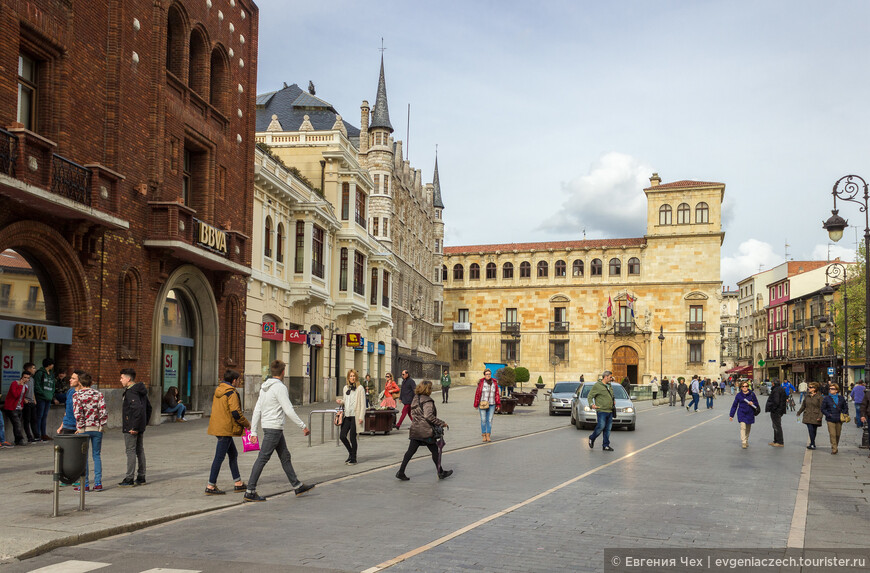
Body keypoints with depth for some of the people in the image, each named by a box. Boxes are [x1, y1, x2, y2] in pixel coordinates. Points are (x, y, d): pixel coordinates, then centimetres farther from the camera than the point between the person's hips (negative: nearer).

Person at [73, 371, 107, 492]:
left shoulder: (77, 395, -4)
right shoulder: (99, 394, 3)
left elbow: (78, 413, -14)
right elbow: (103, 411, -5)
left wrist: (80, 427, -7)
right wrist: (102, 426, 2)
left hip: (84, 429, -3)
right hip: (97, 429, 3)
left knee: (83, 456, 5)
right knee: (96, 455, 10)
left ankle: (85, 484, 6)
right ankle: (98, 483, 8)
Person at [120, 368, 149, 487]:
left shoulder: (131, 392, -18)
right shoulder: (141, 391, 12)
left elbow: (138, 409, -29)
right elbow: (149, 407, 19)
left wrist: (134, 427, -24)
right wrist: (145, 423, 20)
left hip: (130, 428, -10)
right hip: (140, 428, 10)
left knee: (130, 451, -5)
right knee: (140, 451, 13)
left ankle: (129, 479, -1)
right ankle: (141, 478, 19)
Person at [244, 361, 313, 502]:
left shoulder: (265, 387, 12)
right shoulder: (280, 387, -15)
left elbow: (257, 410, 11)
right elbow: (289, 411, -18)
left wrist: (253, 431, 13)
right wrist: (303, 426, -12)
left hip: (267, 426, 10)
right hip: (274, 428, -10)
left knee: (285, 456, 15)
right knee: (262, 458, -7)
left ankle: (297, 486, 22)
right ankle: (250, 492, -5)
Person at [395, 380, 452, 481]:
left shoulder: (415, 399, 10)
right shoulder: (427, 401, -16)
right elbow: (429, 416, -27)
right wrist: (441, 423, -20)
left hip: (415, 430, 7)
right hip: (426, 431, -7)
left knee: (411, 451, 9)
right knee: (435, 451, 8)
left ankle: (401, 472, 5)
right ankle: (440, 473, 19)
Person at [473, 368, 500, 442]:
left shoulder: (494, 383, 4)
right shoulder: (481, 382, -5)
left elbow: (497, 394, 5)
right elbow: (477, 394, -2)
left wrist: (498, 404, 0)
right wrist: (476, 405, -2)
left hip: (491, 405, 2)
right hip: (482, 405, -2)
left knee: (490, 420, 2)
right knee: (483, 420, 1)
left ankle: (488, 435, 8)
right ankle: (484, 435, 10)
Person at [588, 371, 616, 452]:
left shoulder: (609, 386, 17)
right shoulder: (597, 386, -6)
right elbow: (589, 396, -6)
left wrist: (613, 402, 18)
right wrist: (591, 404, -20)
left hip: (610, 411, 7)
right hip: (601, 411, -7)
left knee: (608, 429, 5)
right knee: (601, 426, -12)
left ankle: (606, 446, 9)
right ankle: (592, 439, 11)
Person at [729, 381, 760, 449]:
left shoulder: (752, 394, -1)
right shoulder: (739, 395, -1)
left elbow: (756, 403, 7)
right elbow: (734, 405, 5)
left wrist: (753, 403, -18)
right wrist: (731, 415, 4)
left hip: (750, 414, 2)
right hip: (741, 413, -2)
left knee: (748, 429, 13)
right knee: (743, 427, -16)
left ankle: (746, 441, 32)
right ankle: (743, 443, -18)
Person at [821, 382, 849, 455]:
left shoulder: (841, 398, 6)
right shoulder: (826, 398, 1)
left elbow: (845, 408, 15)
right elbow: (823, 409, 3)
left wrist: (843, 414, -2)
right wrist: (829, 415, -11)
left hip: (839, 419, 2)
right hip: (830, 420, -2)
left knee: (837, 435, 10)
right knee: (832, 435, -9)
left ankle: (835, 447, 27)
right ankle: (834, 449, -8)